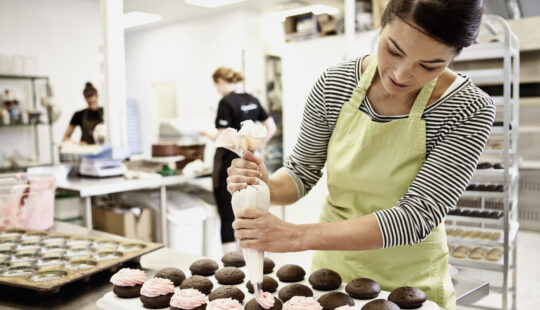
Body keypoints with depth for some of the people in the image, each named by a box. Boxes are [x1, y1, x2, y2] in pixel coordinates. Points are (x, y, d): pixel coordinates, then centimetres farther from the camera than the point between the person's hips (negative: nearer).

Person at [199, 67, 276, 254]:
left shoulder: (226, 102, -14)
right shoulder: (252, 100, 8)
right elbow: (271, 128, 11)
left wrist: (207, 134, 0)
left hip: (228, 164, -7)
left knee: (228, 215, 0)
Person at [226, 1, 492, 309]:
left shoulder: (470, 110, -20)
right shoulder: (334, 84, -13)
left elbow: (416, 217, -26)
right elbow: (302, 172, -2)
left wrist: (297, 235, -34)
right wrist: (266, 186, -25)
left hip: (411, 280, -2)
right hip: (333, 264, 3)